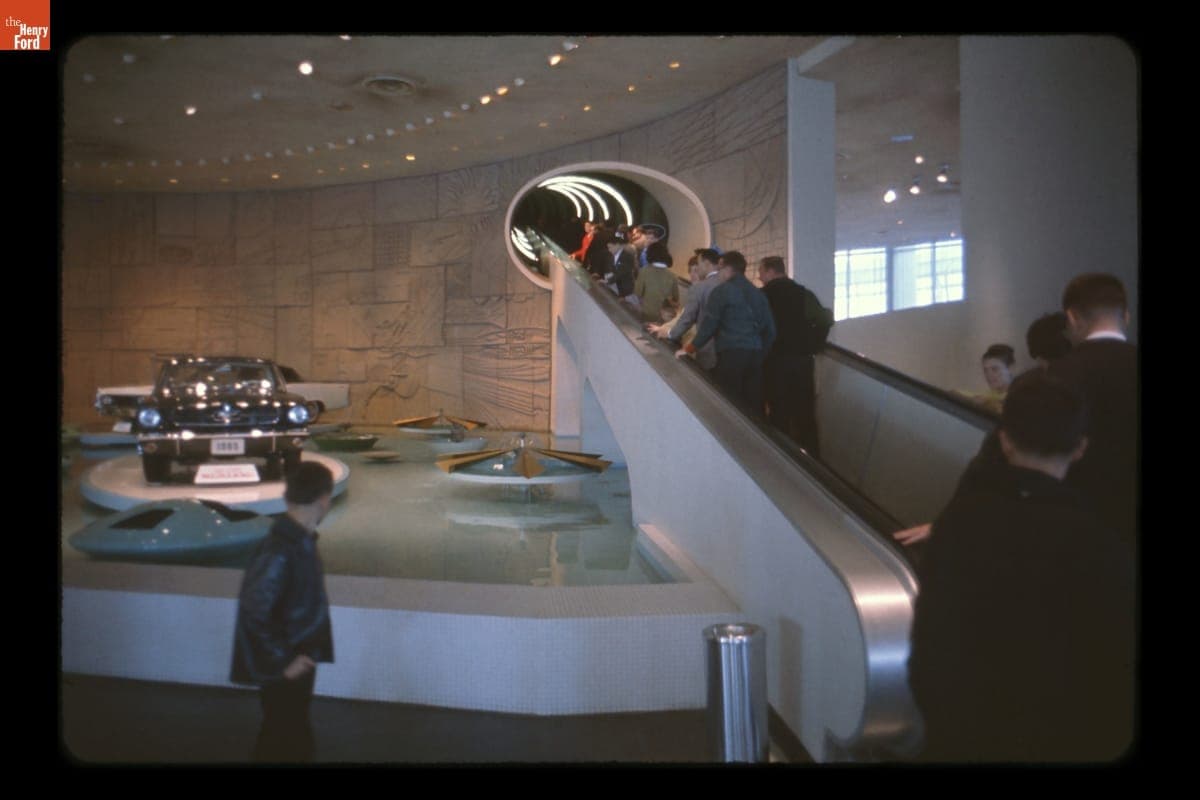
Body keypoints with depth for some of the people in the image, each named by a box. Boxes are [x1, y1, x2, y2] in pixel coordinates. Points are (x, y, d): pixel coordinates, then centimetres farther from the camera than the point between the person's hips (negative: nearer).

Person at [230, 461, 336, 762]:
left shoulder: (300, 540, 0)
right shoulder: (279, 551, -28)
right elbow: (253, 615, -28)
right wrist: (282, 662, -19)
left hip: (299, 658, 8)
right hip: (285, 668, -8)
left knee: (292, 736, 22)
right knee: (286, 742, 7)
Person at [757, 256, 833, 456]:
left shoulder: (762, 295, -3)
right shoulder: (803, 293, 6)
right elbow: (825, 319, 1)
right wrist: (813, 345, 8)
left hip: (775, 360, -3)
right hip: (803, 359, 3)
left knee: (779, 412, 3)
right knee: (805, 413, 9)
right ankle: (811, 459, 13)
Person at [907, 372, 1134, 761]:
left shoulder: (959, 515, -12)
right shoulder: (1096, 544, -21)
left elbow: (928, 633, -4)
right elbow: (1114, 668, -12)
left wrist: (935, 713, 11)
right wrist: (1105, 745, 6)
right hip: (1049, 741, -2)